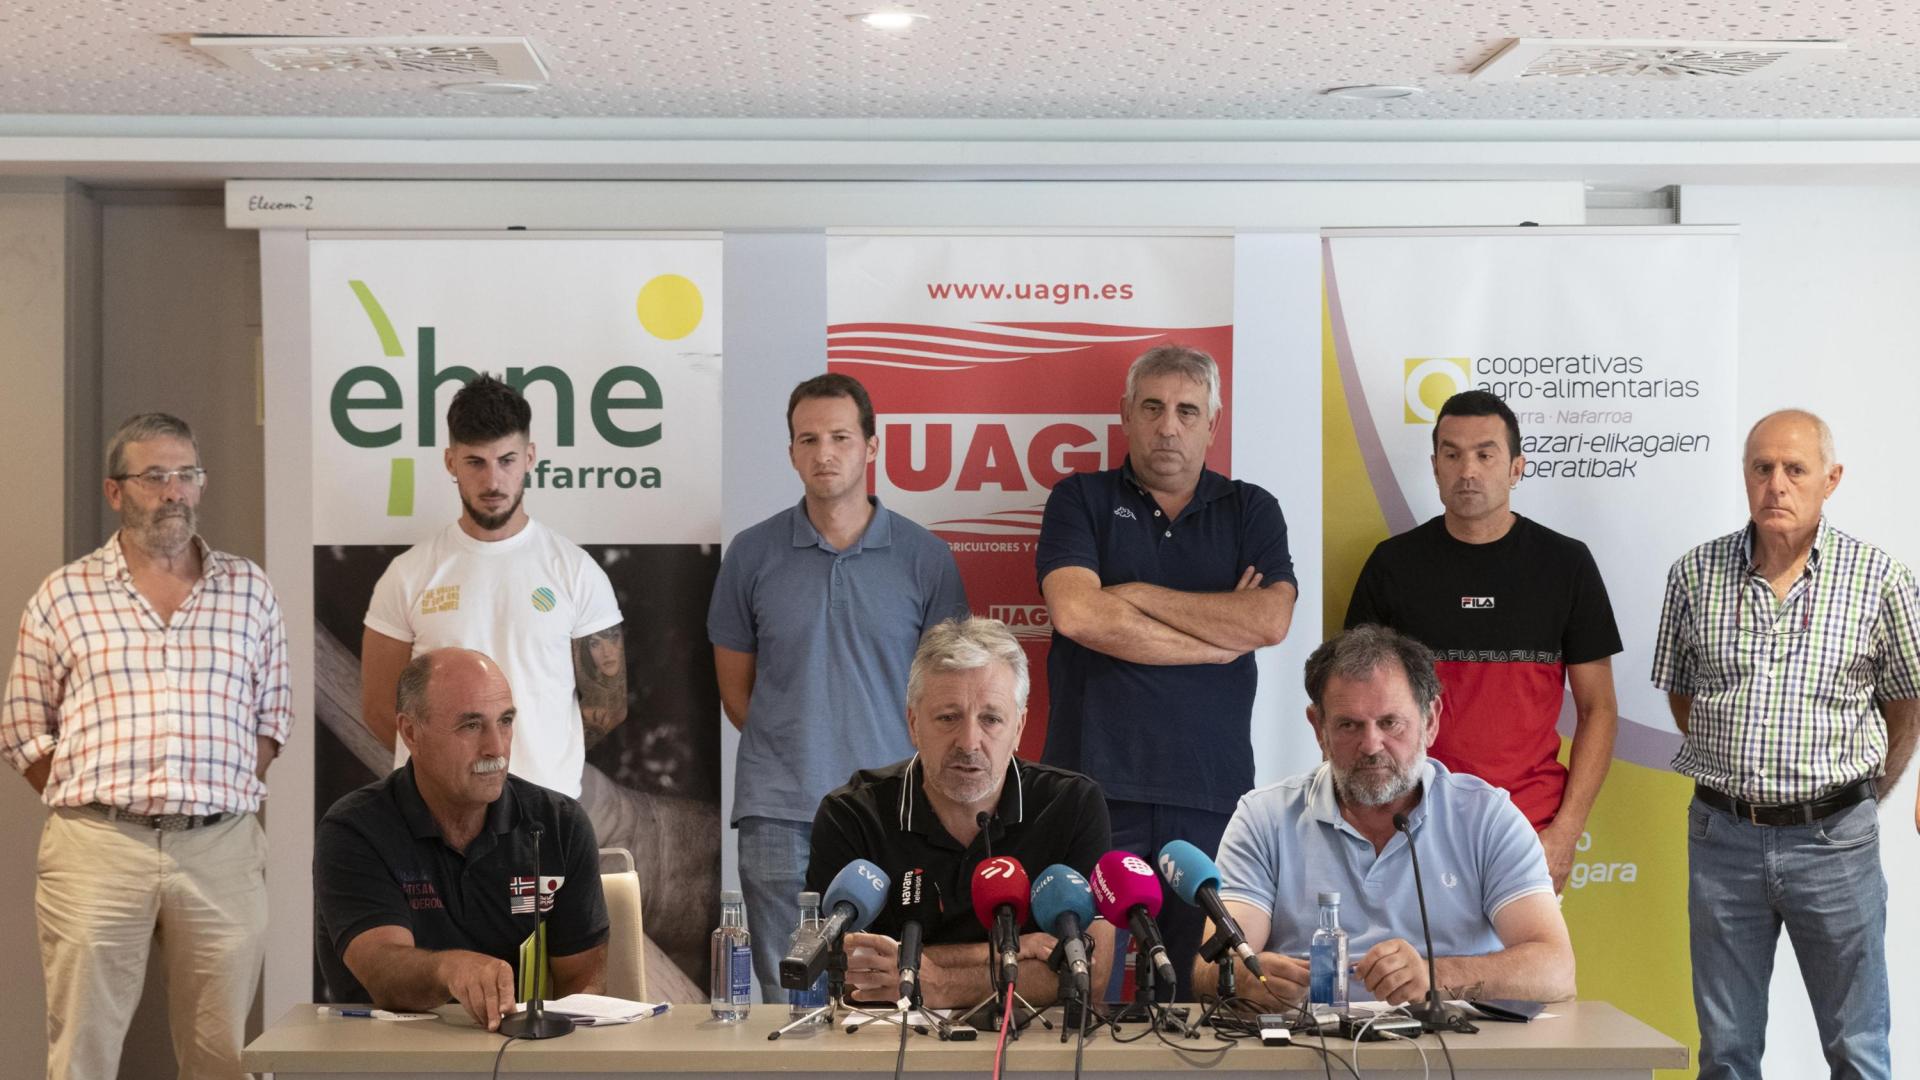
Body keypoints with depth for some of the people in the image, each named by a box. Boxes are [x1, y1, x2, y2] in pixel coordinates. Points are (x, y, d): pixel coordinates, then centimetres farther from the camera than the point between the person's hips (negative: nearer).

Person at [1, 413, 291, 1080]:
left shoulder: (249, 590, 13)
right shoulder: (63, 595, 8)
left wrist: (224, 794, 2)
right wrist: (89, 804, 0)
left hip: (221, 847, 1)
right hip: (96, 848, -1)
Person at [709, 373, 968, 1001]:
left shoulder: (924, 557, 3)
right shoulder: (752, 553, 5)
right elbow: (735, 689, 13)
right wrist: (792, 752, 9)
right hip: (778, 813, 0)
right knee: (788, 1002, 3)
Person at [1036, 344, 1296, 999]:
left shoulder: (1250, 511, 14)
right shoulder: (1082, 500, 10)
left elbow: (1270, 621, -4)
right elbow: (1077, 613, -9)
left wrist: (1137, 594, -2)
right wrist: (1221, 637, -3)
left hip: (1212, 790, 1)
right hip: (1095, 785, -1)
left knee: (1204, 986, 1)